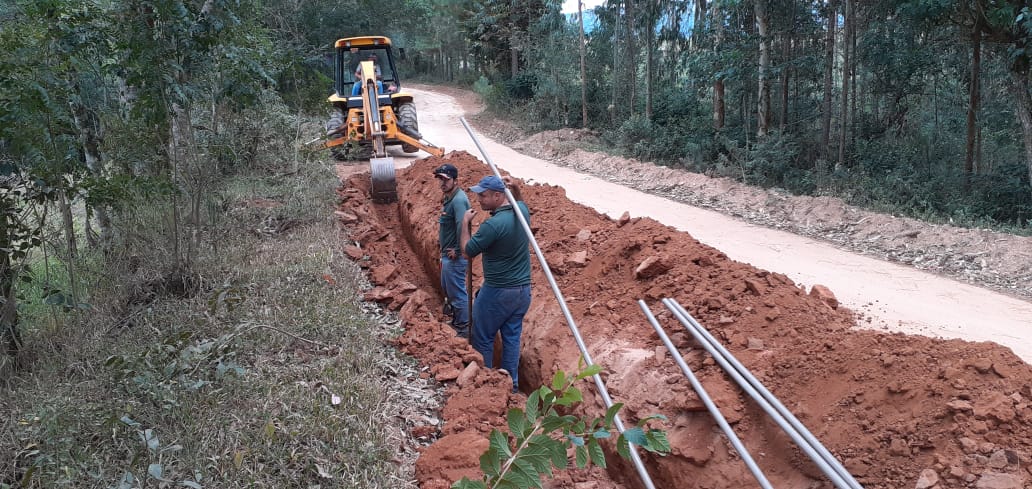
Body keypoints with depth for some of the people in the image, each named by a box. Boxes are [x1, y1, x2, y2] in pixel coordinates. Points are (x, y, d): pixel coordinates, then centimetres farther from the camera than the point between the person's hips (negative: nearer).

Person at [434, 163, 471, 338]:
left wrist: (457, 251, -24)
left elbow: (462, 227, -33)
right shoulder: (447, 197, 9)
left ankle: (464, 328, 12)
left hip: (454, 256, -11)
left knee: (457, 292, -1)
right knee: (447, 289, 24)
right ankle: (456, 320, 40)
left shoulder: (458, 200, -24)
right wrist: (440, 234, 14)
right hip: (446, 253, 11)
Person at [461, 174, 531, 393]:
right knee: (512, 337, 15)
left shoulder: (493, 225, -25)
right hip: (523, 290, 8)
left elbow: (468, 251, -12)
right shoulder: (522, 211, -1)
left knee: (482, 339, 10)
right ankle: (511, 384, 22)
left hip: (498, 292, -7)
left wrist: (465, 223, 0)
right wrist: (516, 189, 7)